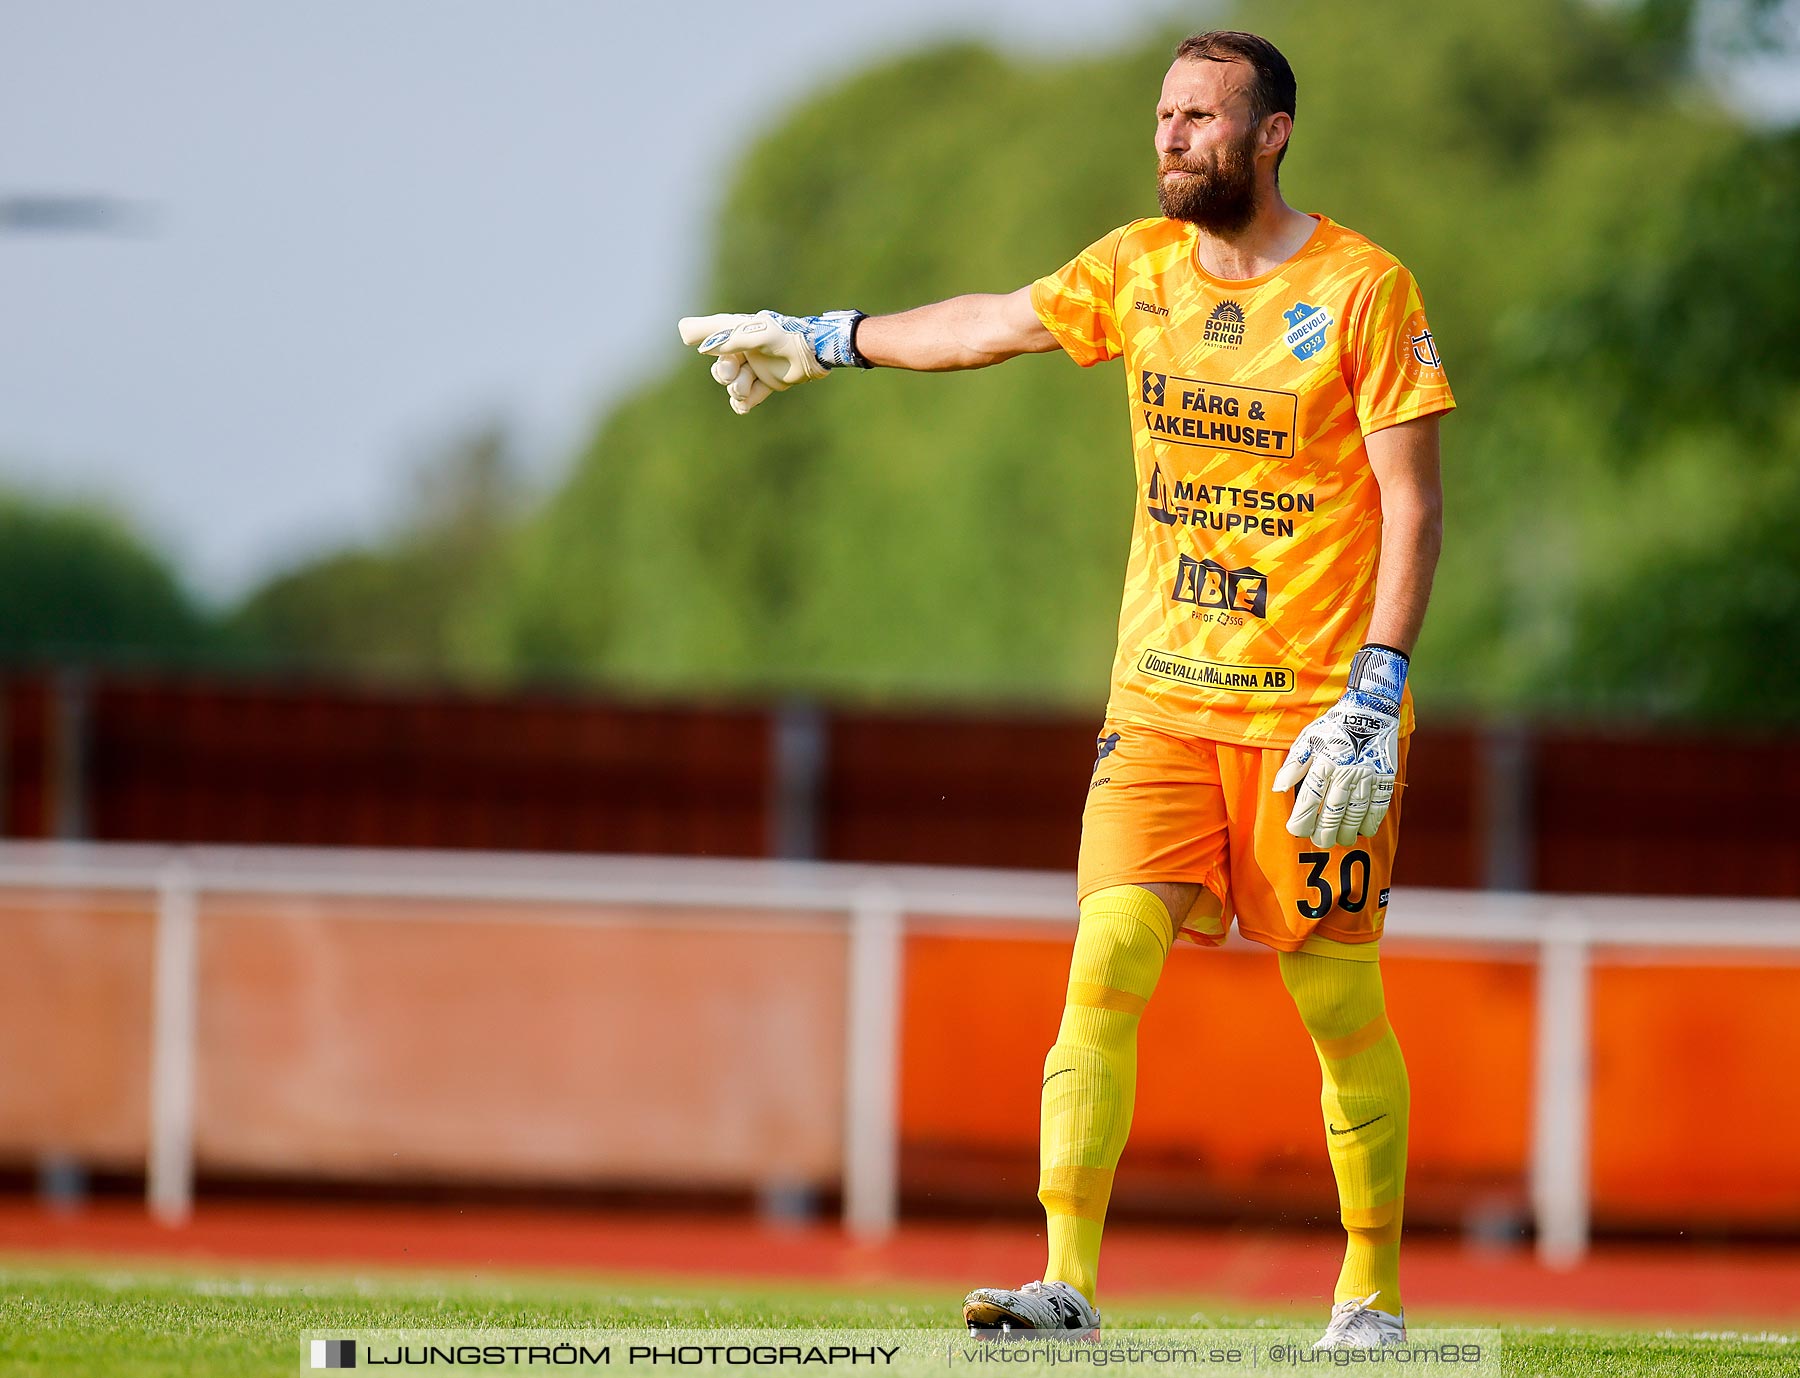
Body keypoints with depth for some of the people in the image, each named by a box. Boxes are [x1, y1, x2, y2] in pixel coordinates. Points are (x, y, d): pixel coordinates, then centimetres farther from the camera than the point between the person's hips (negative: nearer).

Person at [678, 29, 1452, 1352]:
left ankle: (1372, 1295, 14)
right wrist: (821, 340, 30)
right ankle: (1070, 1282, -14)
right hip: (1161, 699, 4)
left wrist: (1371, 702, -16)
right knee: (1107, 959, -11)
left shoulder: (1362, 288, -7)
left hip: (1316, 711, -4)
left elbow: (1413, 501, -9)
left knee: (1340, 1005, 0)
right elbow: (997, 323, 23)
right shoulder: (1139, 267, 8)